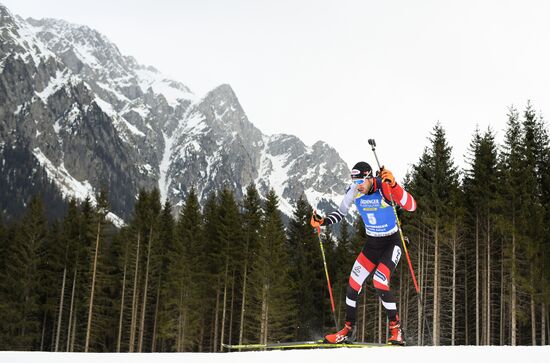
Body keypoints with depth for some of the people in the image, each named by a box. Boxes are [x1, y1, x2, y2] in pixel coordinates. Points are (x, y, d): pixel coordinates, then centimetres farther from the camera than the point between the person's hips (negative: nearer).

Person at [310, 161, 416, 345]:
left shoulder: (386, 187, -24)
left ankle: (396, 331, -7)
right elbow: (341, 213, 7)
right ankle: (348, 331, 12)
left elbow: (411, 206, -36)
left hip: (392, 242, -5)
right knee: (354, 282, -2)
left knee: (379, 282, -21)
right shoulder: (354, 190, -9)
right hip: (372, 243, 5)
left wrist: (393, 184, -47)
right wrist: (323, 221, -10)